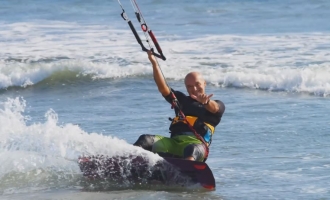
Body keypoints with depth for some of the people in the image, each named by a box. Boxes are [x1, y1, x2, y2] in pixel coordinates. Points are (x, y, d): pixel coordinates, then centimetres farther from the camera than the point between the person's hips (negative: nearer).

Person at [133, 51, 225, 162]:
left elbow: (214, 108, -8)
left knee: (192, 150, -39)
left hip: (197, 143, -4)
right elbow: (163, 88, 15)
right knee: (145, 140, -20)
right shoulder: (182, 100, 30)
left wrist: (206, 102, -34)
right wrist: (154, 63, 1)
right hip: (174, 142, 4)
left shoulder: (216, 105, 17)